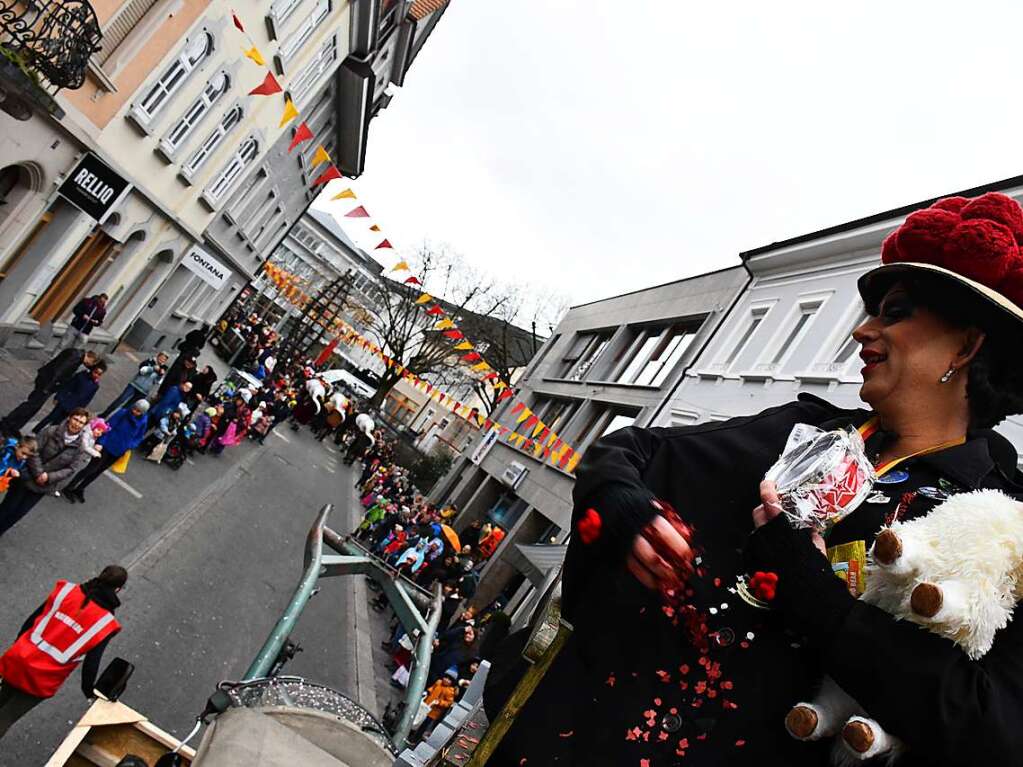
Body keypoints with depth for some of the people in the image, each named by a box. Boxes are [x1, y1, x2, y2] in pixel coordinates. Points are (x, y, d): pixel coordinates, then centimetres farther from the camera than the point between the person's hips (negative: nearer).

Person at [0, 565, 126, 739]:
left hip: (18, 660, 4)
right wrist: (88, 690, 9)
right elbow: (91, 663, -10)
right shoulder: (106, 623, -16)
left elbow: (31, 621, 1)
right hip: (42, 680, -3)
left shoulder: (67, 590, -8)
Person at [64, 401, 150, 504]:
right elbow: (108, 426, -17)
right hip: (107, 446, -4)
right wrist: (100, 442, -23)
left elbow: (140, 437, 7)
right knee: (91, 469, 0)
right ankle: (68, 489, 17)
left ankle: (79, 490, 33)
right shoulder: (123, 413, -17)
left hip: (119, 452, 4)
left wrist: (130, 446, -9)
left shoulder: (143, 422, -6)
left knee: (98, 471, 16)